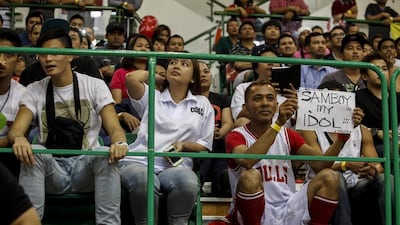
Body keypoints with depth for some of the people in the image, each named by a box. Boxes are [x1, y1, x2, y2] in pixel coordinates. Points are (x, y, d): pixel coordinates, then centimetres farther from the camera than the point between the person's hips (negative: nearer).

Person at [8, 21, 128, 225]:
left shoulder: (95, 86, 2)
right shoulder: (34, 91, 6)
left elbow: (114, 128, -8)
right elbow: (16, 130, -6)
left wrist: (119, 143, -35)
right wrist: (19, 139, -34)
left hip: (87, 167, -1)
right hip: (51, 169, 1)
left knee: (107, 154, -32)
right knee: (33, 152, -31)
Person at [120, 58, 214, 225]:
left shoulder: (203, 104, 21)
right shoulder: (152, 97, 18)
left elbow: (205, 146, 18)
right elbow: (131, 78, -2)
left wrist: (183, 145, -3)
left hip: (176, 165, 1)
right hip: (139, 161, -1)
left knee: (188, 183, -37)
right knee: (144, 183, -38)